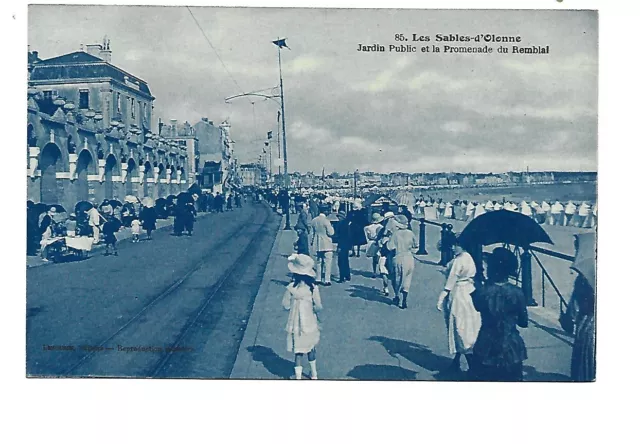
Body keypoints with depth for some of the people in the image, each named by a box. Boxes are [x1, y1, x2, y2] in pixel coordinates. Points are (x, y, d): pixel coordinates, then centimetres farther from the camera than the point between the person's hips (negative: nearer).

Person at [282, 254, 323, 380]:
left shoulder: (290, 288, -16)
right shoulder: (313, 288, -14)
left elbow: (286, 306, -9)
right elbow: (318, 307, -11)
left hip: (295, 325, -2)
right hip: (309, 324, 2)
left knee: (298, 352, 9)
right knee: (311, 348, 23)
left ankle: (298, 376, 10)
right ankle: (314, 374, 38)